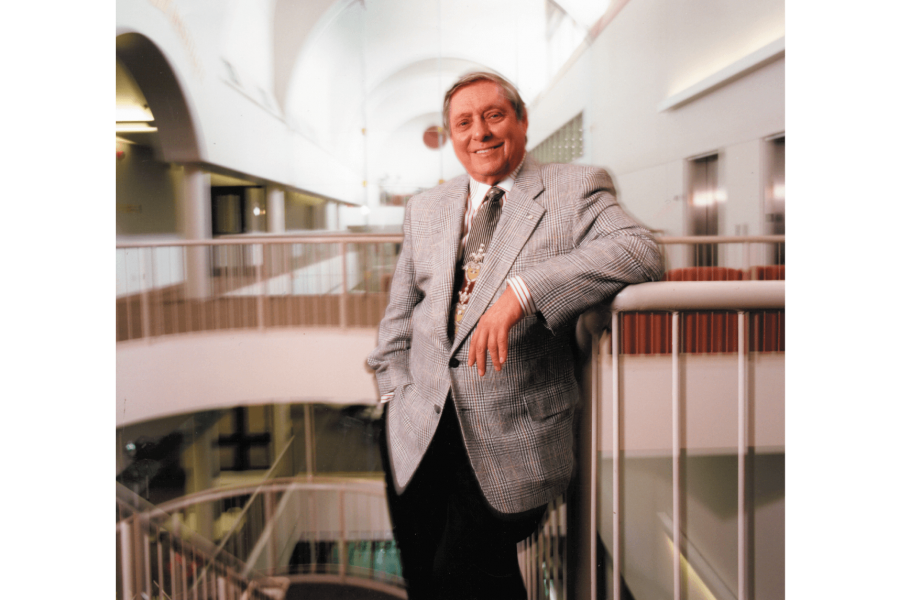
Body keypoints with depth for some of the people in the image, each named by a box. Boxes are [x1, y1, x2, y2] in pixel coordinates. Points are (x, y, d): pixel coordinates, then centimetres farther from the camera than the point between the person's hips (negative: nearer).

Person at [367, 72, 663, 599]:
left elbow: (641, 251, -18)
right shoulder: (425, 208, 15)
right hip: (419, 433, 5)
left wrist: (523, 290, -29)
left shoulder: (576, 190, 0)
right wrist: (399, 393, 6)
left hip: (513, 436, -4)